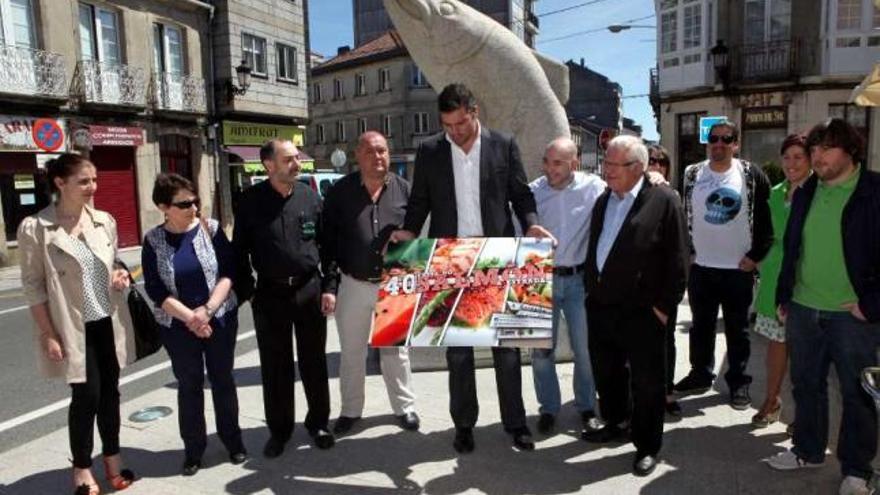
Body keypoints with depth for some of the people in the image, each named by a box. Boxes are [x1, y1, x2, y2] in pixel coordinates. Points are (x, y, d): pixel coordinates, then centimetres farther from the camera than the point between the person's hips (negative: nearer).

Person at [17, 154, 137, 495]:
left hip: (110, 323, 4)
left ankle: (112, 458, 30)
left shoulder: (105, 221, 3)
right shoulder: (35, 228, -10)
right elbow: (33, 286, -8)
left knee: (110, 392, 13)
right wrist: (48, 334, -11)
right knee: (86, 396, 0)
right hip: (74, 327, -4)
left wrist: (120, 275, -7)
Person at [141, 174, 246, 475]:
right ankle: (193, 448, 24)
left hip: (220, 320, 0)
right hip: (178, 327, 0)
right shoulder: (153, 241, -4)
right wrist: (190, 317, -15)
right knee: (189, 385, 9)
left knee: (222, 380, 11)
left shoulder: (211, 229, -4)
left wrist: (208, 309, -17)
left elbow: (228, 272, -6)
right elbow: (155, 289, -6)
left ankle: (233, 439, 26)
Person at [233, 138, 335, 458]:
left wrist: (328, 287, -1)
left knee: (314, 361, 10)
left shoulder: (309, 196, 1)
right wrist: (246, 291, -2)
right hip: (270, 294, -1)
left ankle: (318, 423, 27)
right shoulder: (251, 201, -3)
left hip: (309, 290, 1)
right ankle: (279, 430, 25)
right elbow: (239, 250, 3)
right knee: (275, 366, 9)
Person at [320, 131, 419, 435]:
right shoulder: (340, 192, -2)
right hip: (353, 285, 0)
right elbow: (327, 238, -1)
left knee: (395, 351, 13)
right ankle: (350, 411, 28)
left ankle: (404, 407, 27)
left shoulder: (404, 189, 0)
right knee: (351, 353, 12)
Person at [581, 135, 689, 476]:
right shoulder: (603, 200, 11)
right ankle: (616, 424, 42)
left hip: (642, 313, -6)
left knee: (646, 382, 7)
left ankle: (647, 446, 23)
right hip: (600, 308, 7)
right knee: (606, 372, 20)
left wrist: (663, 307, -11)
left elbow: (677, 262, -11)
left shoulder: (664, 201, -10)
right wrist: (590, 290, 12)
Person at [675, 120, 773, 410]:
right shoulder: (692, 175, 1)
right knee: (701, 326, 13)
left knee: (737, 330, 9)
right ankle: (701, 375, 26)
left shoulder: (752, 175, -4)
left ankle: (738, 382, 20)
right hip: (700, 267, 2)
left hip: (739, 269, -2)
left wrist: (756, 256, -6)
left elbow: (766, 218, -2)